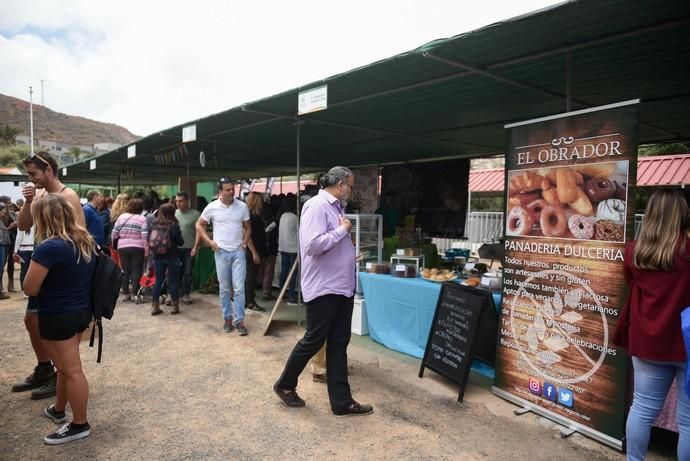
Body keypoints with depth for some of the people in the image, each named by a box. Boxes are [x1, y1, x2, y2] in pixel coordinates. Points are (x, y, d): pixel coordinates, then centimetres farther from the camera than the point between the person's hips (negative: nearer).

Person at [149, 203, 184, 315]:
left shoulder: (154, 225, -1)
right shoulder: (174, 225, -12)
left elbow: (149, 240, 2)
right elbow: (180, 242, -10)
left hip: (158, 256, 4)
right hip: (172, 256, -4)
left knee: (158, 281, 11)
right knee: (173, 281, 5)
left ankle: (155, 306, 15)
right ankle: (175, 306, 11)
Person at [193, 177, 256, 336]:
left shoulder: (242, 207, -2)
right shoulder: (212, 207, -4)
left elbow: (247, 228, 10)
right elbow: (199, 225, 8)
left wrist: (245, 242, -4)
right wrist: (209, 241, -2)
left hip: (238, 251, 0)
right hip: (221, 252, 0)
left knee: (239, 287, -3)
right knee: (224, 288, 9)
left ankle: (239, 320, 5)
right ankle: (227, 318, 22)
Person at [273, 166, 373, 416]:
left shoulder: (335, 207, 13)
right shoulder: (317, 206, -16)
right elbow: (313, 245, -27)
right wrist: (342, 230, -17)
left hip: (342, 287, 9)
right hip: (323, 288, -9)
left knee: (339, 344, 11)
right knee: (313, 341, 5)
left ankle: (342, 401, 20)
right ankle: (285, 385, 28)